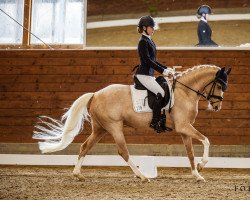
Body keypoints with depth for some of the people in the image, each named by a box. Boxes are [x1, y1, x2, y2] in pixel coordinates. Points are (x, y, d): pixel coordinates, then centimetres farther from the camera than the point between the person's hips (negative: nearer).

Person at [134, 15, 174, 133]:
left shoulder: (149, 41, 16)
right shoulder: (143, 42, -12)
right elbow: (147, 60, -20)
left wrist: (166, 68, 14)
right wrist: (163, 70, -21)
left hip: (149, 74, 10)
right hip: (143, 75, -10)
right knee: (160, 93, -21)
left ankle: (161, 121, 9)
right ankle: (155, 122, -18)